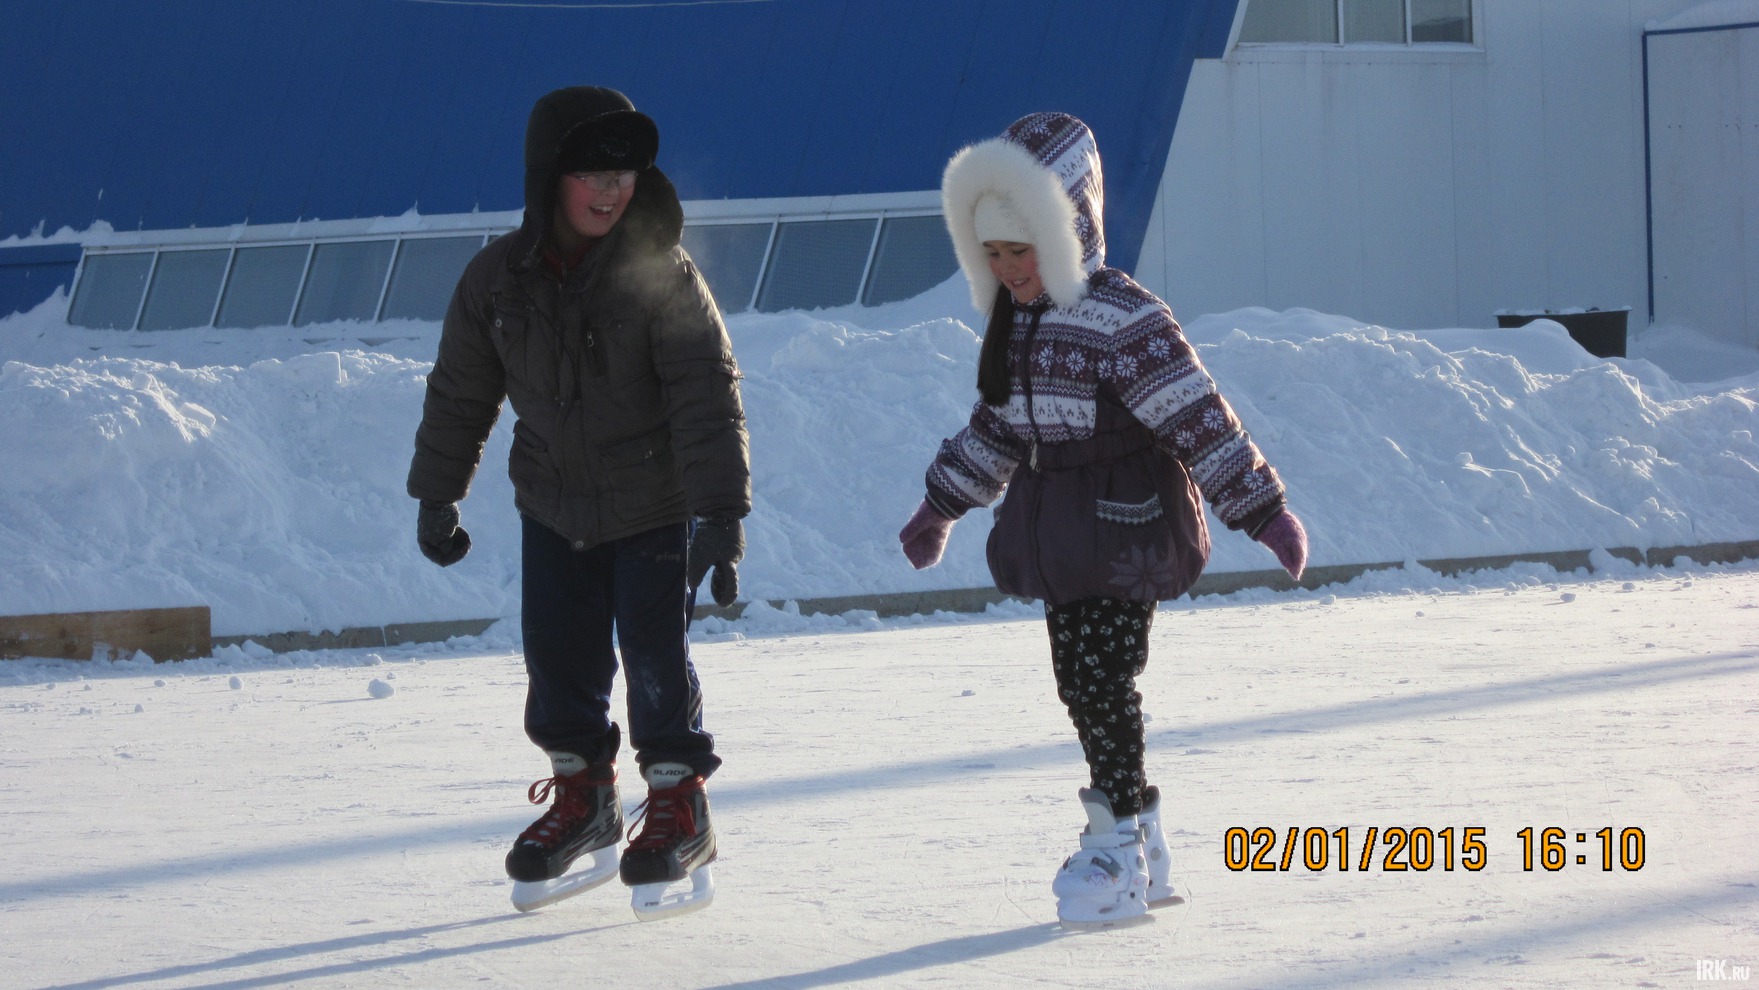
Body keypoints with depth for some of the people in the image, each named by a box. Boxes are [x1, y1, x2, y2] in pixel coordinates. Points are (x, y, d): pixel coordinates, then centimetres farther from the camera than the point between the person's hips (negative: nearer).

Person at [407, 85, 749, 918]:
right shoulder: (498, 279, -8)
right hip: (554, 507, 4)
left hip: (655, 510, -4)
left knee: (655, 656, -6)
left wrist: (721, 514, -26)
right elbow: (459, 393, 6)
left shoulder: (660, 276, -20)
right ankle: (582, 796, 27)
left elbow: (707, 397, -20)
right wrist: (436, 496, 10)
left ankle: (679, 807, 12)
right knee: (558, 657, 6)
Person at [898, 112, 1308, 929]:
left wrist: (1262, 510, -18)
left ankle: (1121, 849, 0)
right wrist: (940, 506, 31)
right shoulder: (1014, 325, 9)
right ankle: (1140, 844, 19)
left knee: (1103, 682, -9)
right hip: (1057, 542, 8)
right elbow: (995, 428, 24)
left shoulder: (1122, 319, -16)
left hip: (1124, 531, -8)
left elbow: (1199, 420, -18)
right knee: (1079, 686, 9)